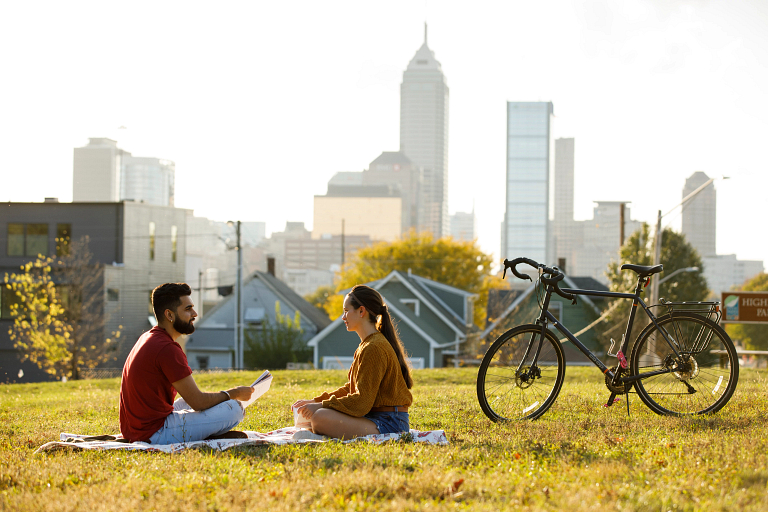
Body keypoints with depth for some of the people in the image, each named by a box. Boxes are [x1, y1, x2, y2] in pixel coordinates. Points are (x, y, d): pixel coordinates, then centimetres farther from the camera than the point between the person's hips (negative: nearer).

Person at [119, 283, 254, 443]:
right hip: (155, 433, -10)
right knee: (234, 408, -11)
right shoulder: (167, 349, -18)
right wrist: (233, 393, 2)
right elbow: (198, 402, -15)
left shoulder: (148, 338, 14)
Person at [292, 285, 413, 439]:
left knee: (320, 417, -30)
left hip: (388, 423, -11)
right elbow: (350, 388, 22)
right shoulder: (366, 345, 17)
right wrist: (316, 401, 13)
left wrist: (321, 405, -13)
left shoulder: (374, 348, -17)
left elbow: (362, 402, -20)